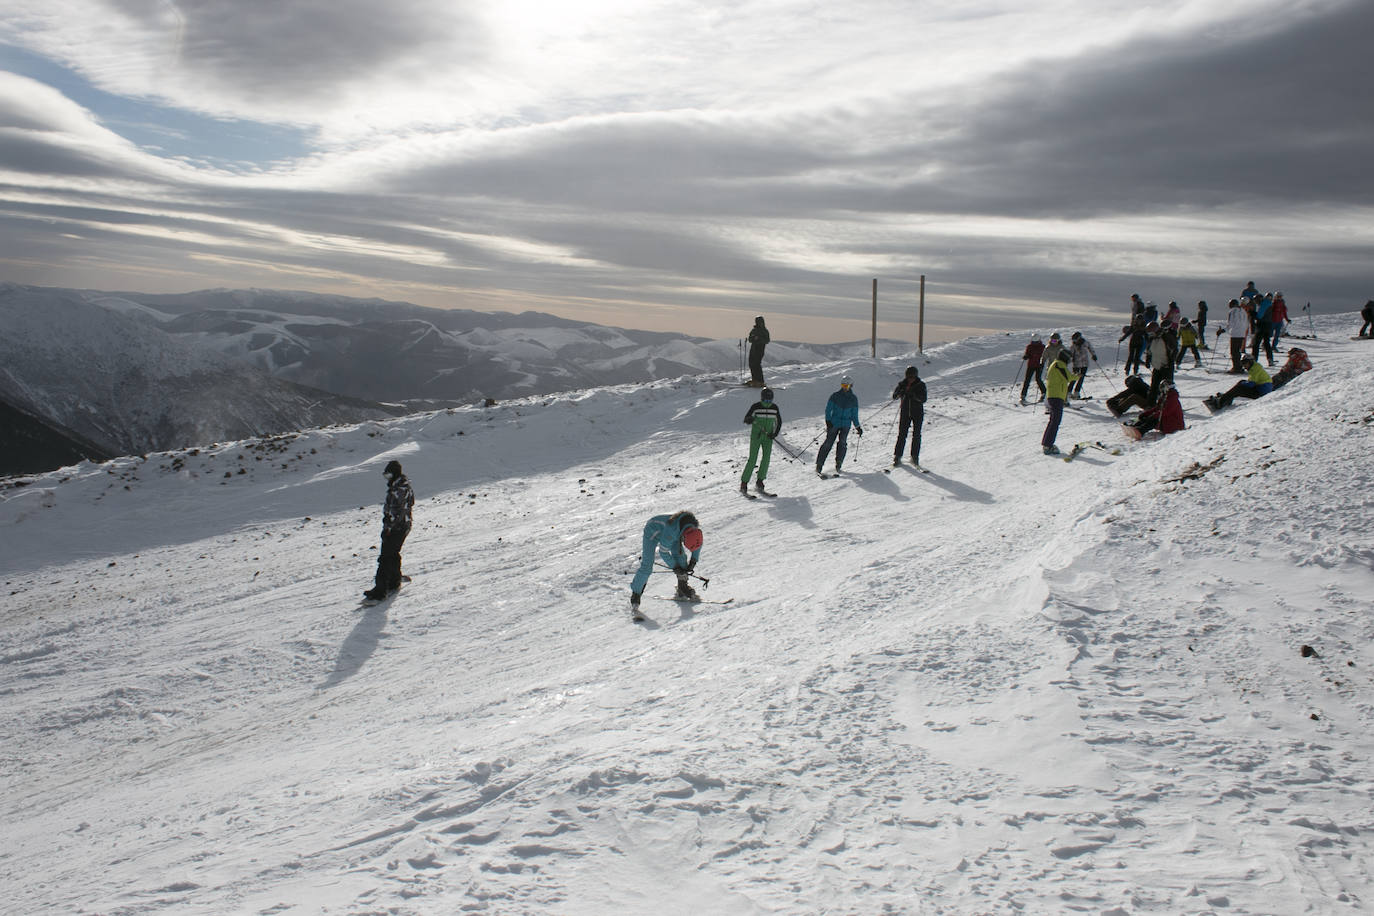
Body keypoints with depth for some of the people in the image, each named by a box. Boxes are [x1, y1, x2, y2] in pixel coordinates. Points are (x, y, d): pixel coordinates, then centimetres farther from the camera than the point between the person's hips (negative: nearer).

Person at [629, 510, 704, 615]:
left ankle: (683, 588, 8)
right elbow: (663, 552, -27)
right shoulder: (671, 531, -44)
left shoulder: (696, 528, -27)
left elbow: (698, 543, -2)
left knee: (680, 557, -10)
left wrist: (693, 561, -7)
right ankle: (635, 596, 1)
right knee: (646, 566, -13)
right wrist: (674, 567, -18)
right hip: (652, 531, -6)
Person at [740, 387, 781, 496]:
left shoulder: (774, 407, 2)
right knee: (752, 460, -8)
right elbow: (746, 420, -8)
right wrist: (750, 419, -32)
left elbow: (779, 422, 13)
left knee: (766, 457, -10)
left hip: (768, 437, 3)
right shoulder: (756, 406, -8)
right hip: (756, 436, -3)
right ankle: (743, 484, -1)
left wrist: (775, 433, -2)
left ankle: (759, 483, 0)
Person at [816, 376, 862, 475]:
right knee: (828, 443, -7)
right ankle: (819, 465, -1)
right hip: (834, 423, -2)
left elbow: (854, 415, 15)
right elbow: (828, 409, -1)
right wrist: (828, 421, -14)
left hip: (846, 425, 2)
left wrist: (857, 427, 11)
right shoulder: (835, 396, 1)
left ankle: (838, 464, -5)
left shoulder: (853, 399, 8)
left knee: (842, 443, -14)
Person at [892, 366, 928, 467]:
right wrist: (901, 392, -21)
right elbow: (894, 396, -1)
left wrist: (914, 394, -27)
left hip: (917, 413, -1)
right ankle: (897, 457, 2)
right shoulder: (902, 384, 1)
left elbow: (923, 399, -13)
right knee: (901, 435, -3)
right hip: (905, 412, 1)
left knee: (916, 435, -1)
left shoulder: (921, 385, -4)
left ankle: (915, 457, 8)